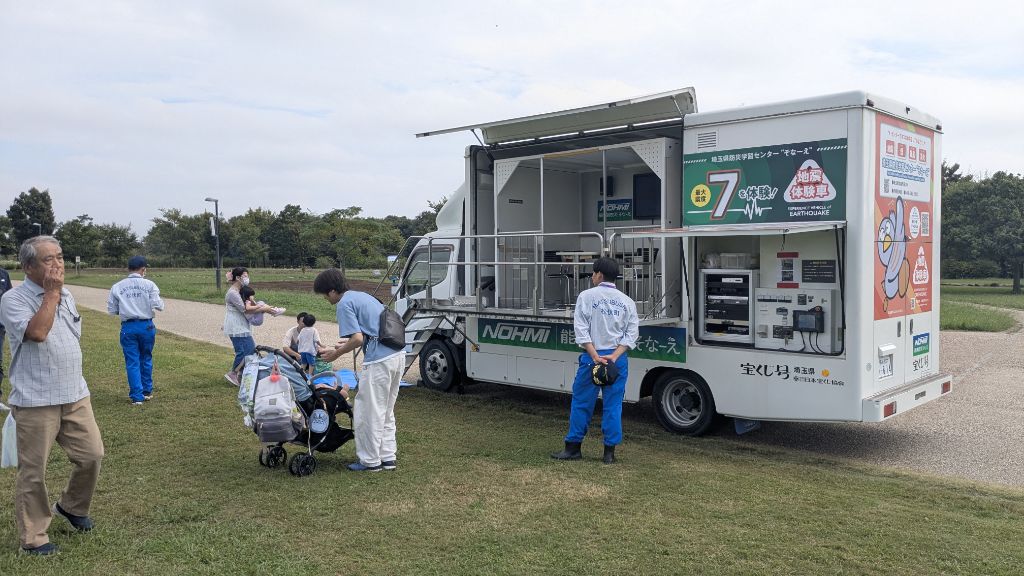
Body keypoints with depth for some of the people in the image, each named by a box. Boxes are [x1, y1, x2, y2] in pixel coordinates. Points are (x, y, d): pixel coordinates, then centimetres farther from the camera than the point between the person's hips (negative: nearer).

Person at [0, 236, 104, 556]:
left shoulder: (66, 296, 11)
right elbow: (37, 332, -28)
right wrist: (51, 293, -20)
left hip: (76, 396, 6)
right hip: (35, 402, -6)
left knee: (91, 455, 8)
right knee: (33, 472, 4)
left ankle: (71, 506, 35)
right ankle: (32, 537, 19)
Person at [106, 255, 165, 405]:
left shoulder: (117, 287, 0)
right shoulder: (149, 284, -7)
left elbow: (112, 310, 3)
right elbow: (158, 306, -11)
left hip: (128, 327, 0)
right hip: (146, 326, 0)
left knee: (132, 362, 6)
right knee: (146, 359, 17)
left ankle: (137, 396, 5)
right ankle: (147, 391, 27)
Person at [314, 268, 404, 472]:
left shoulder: (344, 304, -7)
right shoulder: (363, 296, 20)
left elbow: (357, 339, -15)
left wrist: (336, 354, 0)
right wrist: (349, 343, 29)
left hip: (379, 361, -9)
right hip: (398, 355, 9)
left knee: (367, 412, 5)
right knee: (386, 411, 19)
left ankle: (371, 461, 13)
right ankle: (388, 457, 24)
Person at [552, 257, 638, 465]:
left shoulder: (586, 296, -1)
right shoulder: (627, 302, 7)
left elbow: (582, 330, -9)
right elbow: (631, 334, 0)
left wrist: (595, 356, -11)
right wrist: (613, 356, -9)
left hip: (592, 356, -3)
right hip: (618, 359, 3)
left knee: (581, 402, 7)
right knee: (613, 405, 7)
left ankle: (573, 448, 14)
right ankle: (609, 452, 10)